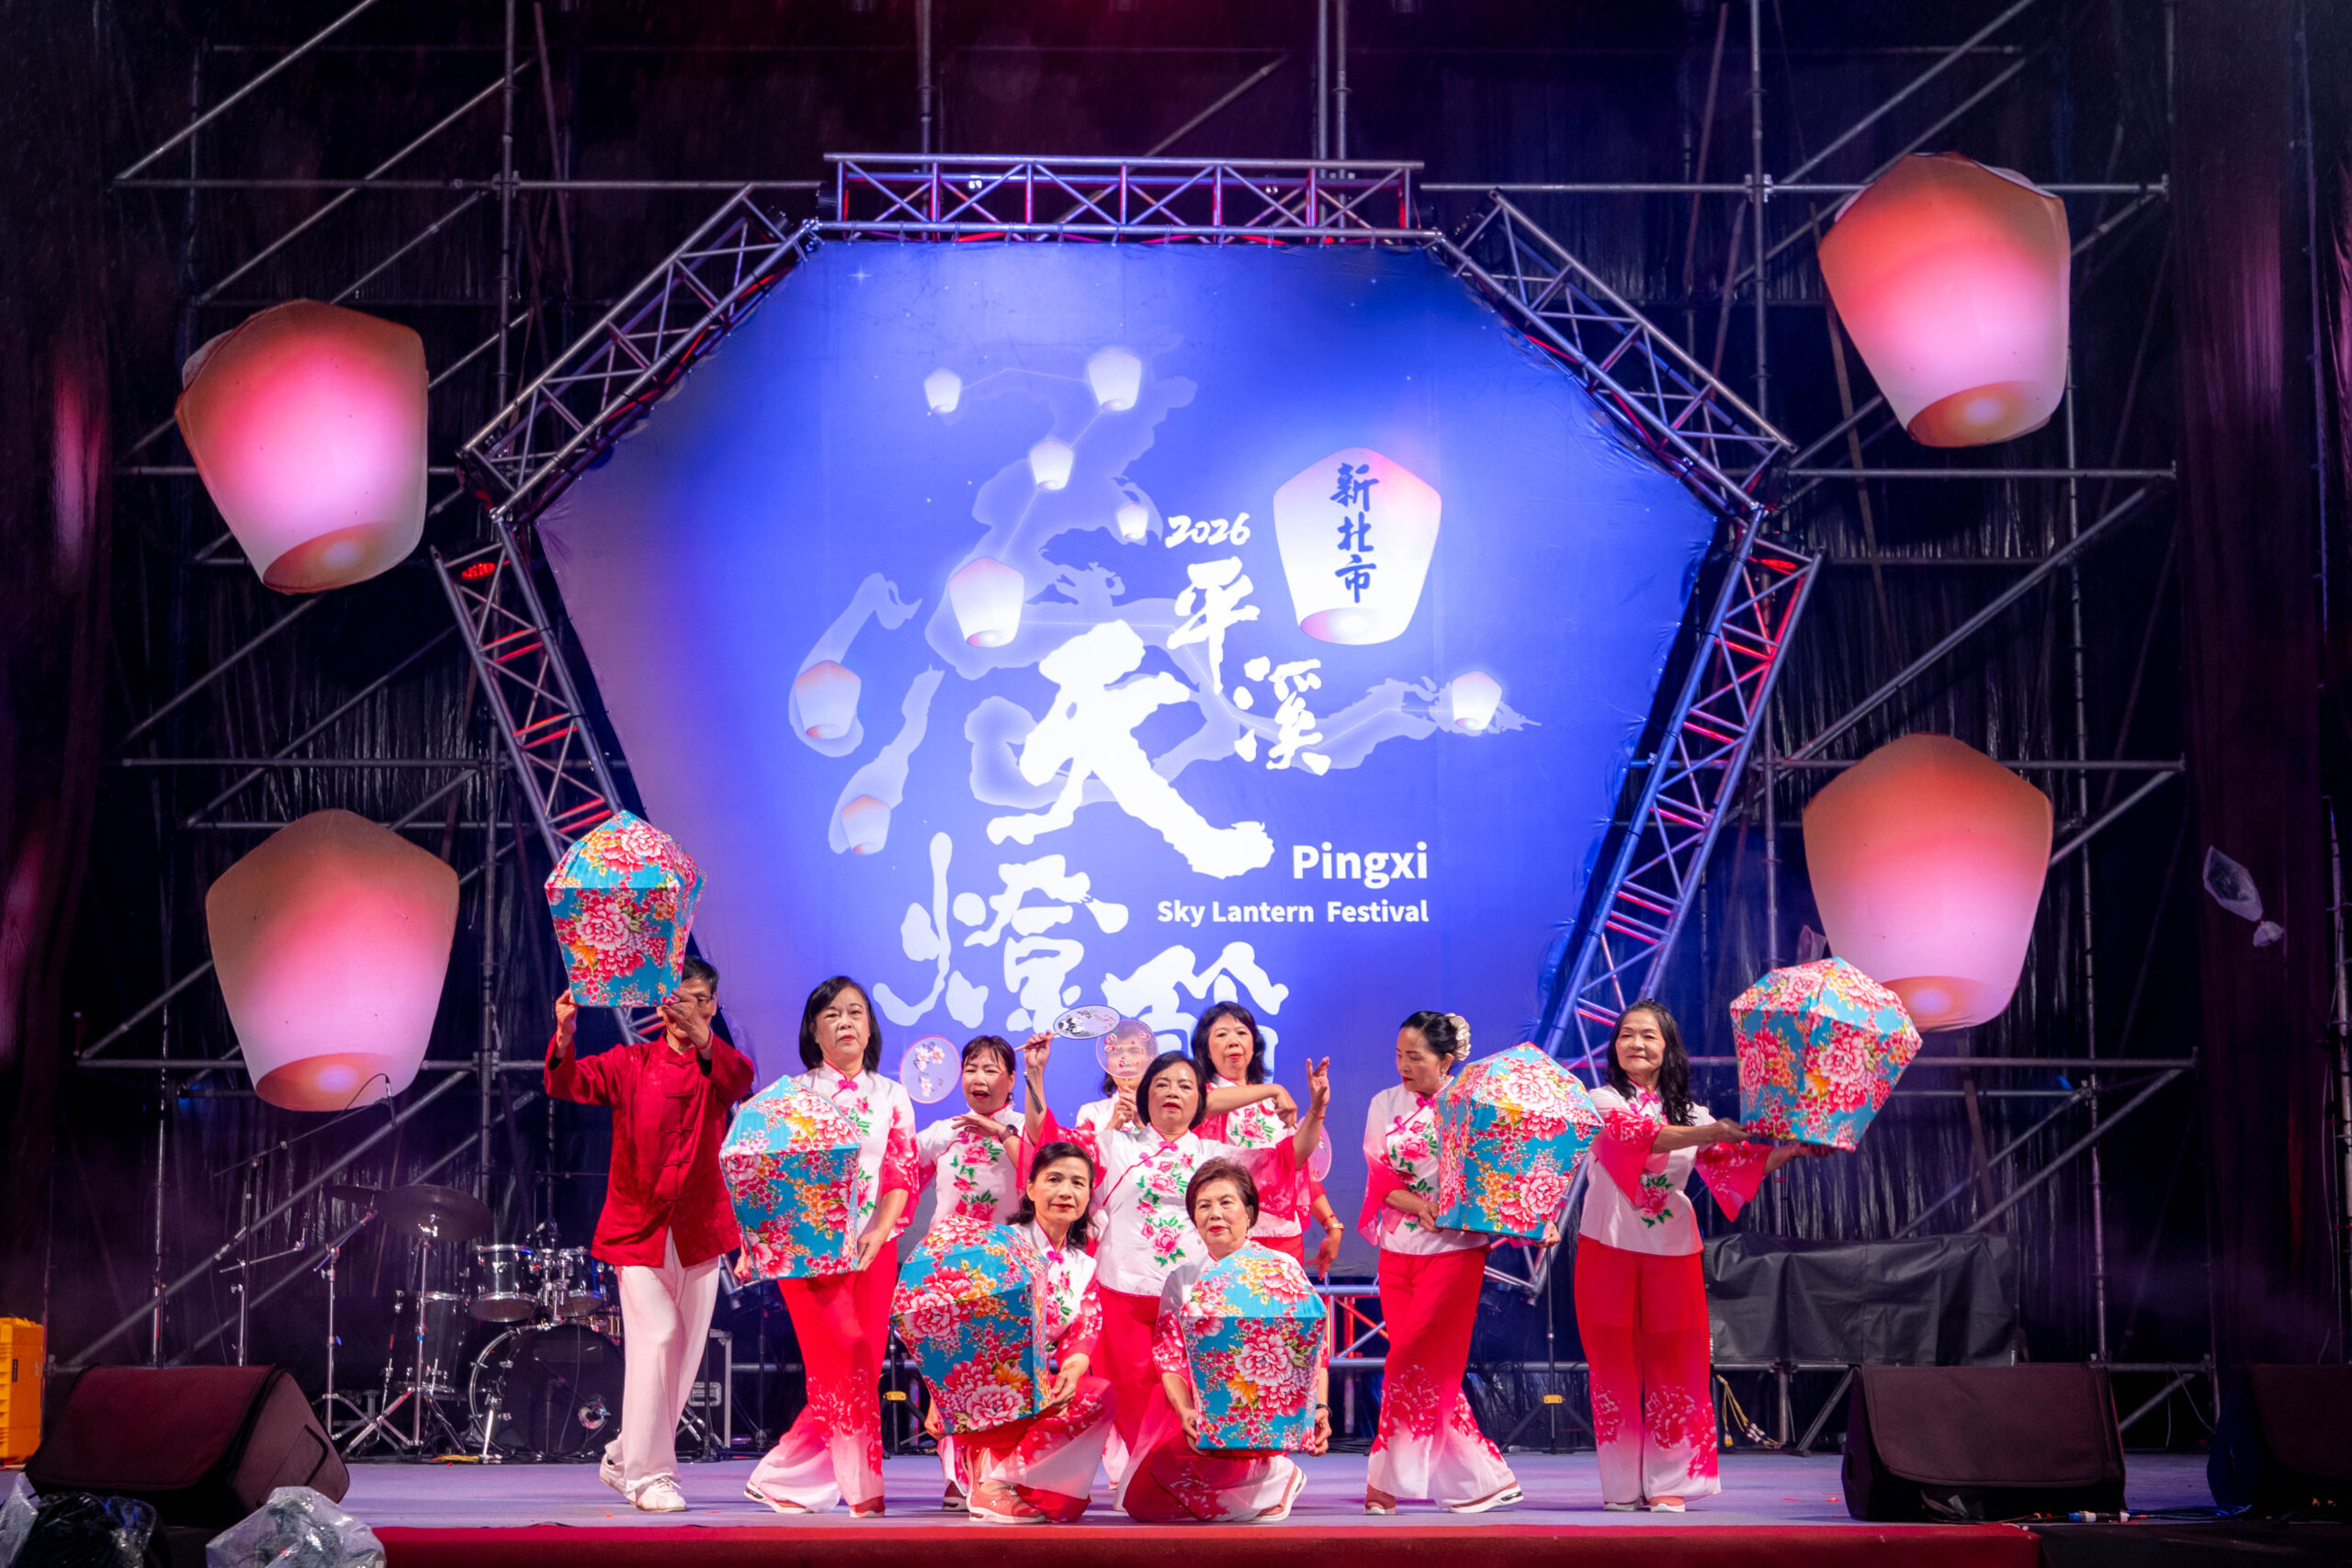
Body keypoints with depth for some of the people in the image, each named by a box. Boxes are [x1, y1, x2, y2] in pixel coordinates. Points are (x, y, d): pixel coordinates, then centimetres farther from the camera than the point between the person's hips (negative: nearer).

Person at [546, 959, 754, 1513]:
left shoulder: (718, 1067, 3)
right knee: (656, 1337, -15)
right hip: (639, 1226, -3)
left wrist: (699, 1036, -39)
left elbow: (741, 1079, -20)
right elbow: (568, 1084, -11)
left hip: (699, 1230, 3)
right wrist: (564, 1036, -32)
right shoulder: (631, 1063, 2)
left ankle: (624, 1458, 27)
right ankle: (649, 1474, -6)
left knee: (687, 1349, 8)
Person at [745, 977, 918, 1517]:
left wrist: (878, 1232, -12)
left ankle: (783, 1479, 13)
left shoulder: (891, 1097, 13)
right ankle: (864, 1488, -6)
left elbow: (902, 1177, 5)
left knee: (860, 1370, -1)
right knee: (849, 1358, -15)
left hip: (872, 1249, 3)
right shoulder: (792, 1093, 8)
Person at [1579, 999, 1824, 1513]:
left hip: (1672, 1250, 3)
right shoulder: (1603, 1102, 0)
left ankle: (1668, 1481, 9)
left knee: (1672, 1365, 2)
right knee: (1615, 1366, 0)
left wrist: (1790, 1151, -16)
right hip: (1609, 1249, -3)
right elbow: (1639, 1135, -20)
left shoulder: (1689, 1113, 12)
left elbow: (1735, 1162, 0)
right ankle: (1622, 1485, 7)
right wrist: (1705, 1133, -32)